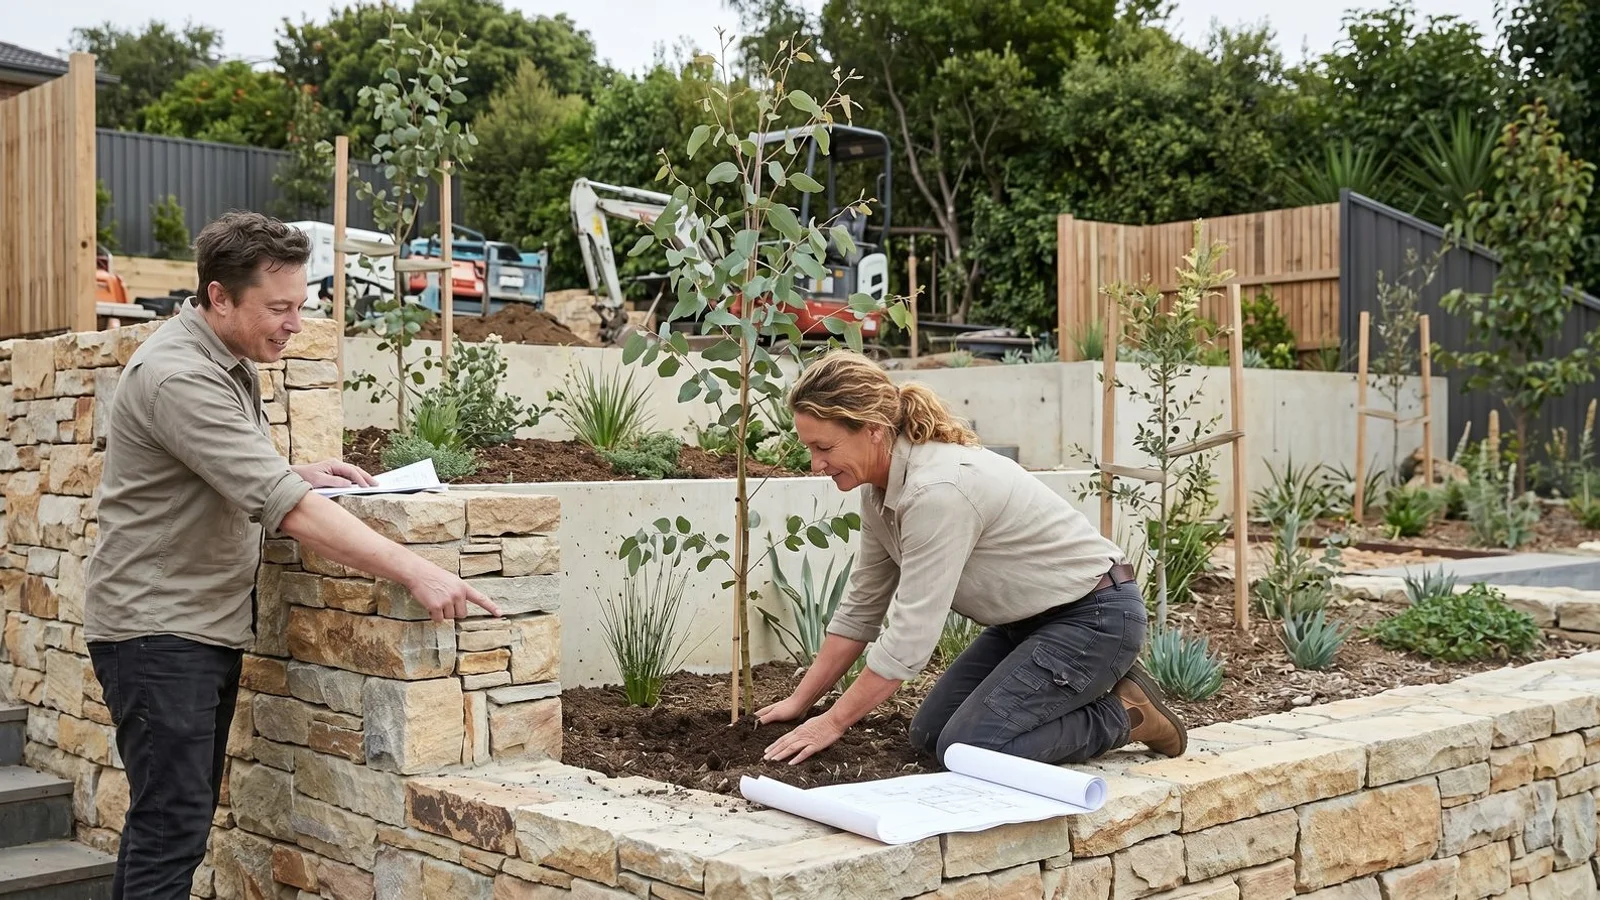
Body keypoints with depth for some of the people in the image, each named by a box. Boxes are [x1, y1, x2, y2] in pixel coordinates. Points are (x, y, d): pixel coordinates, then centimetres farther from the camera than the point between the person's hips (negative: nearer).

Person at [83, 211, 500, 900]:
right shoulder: (178, 377, -21)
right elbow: (283, 507, -29)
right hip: (157, 630, -10)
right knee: (173, 825, -8)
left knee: (177, 817, 14)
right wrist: (414, 571, -30)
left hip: (209, 628, 10)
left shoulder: (229, 364, 11)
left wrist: (300, 475, 4)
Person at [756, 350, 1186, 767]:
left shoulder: (938, 489, -32)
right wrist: (801, 700, 9)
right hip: (1029, 618, 10)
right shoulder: (881, 488, -2)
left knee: (966, 747, -19)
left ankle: (1124, 713, 0)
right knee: (929, 733, 6)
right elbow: (862, 606, 8)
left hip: (1094, 614, -10)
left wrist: (833, 722, -18)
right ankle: (1093, 685, 16)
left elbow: (910, 635, -28)